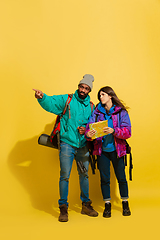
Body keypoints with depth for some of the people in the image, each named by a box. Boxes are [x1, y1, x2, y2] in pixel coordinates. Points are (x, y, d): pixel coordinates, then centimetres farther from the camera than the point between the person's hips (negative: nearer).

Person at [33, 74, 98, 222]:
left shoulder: (91, 106, 9)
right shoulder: (67, 100, -2)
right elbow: (51, 103, -14)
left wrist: (86, 130, -6)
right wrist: (42, 97, -35)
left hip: (83, 145, 4)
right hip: (67, 143, -4)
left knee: (84, 175, 13)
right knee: (65, 175, -6)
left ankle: (86, 205, 28)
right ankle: (63, 208, 8)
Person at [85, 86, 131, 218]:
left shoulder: (121, 112, -4)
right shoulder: (96, 112, 3)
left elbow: (128, 132, -11)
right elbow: (89, 126, -4)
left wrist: (114, 131, -28)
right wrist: (88, 134, -27)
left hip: (117, 150, -1)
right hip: (102, 150, 2)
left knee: (121, 177, 6)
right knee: (104, 178, 6)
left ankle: (125, 203, 27)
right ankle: (107, 205, 22)